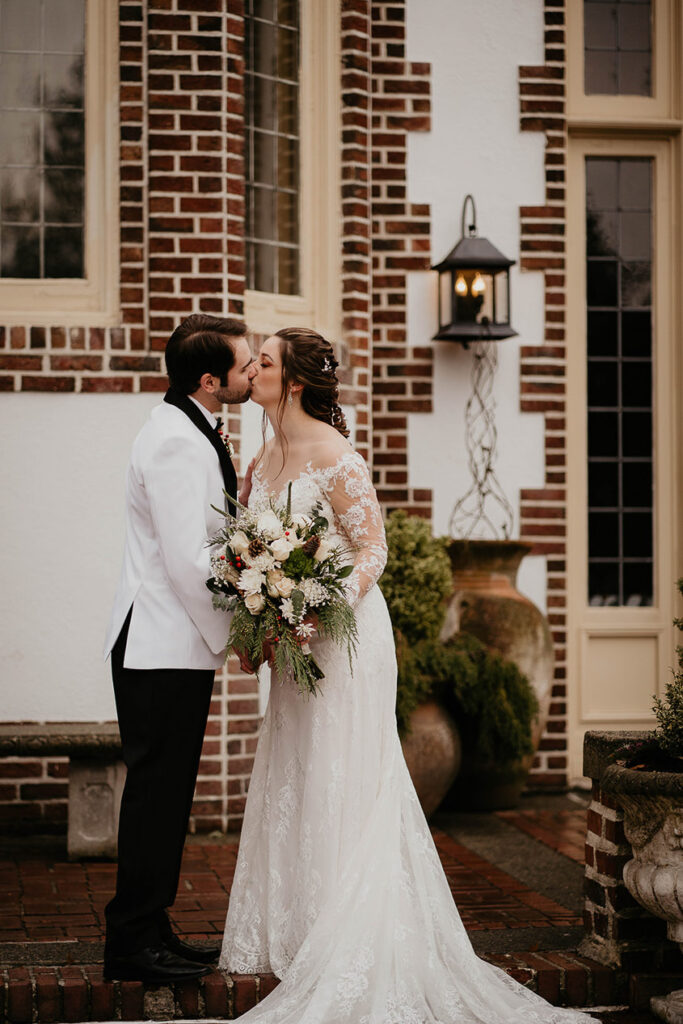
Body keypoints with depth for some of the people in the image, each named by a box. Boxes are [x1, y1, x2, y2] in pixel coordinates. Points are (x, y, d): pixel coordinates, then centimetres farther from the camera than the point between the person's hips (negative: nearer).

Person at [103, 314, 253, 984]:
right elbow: (188, 559, -22)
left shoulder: (188, 433, 16)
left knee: (164, 794, 13)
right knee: (156, 791, -4)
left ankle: (145, 933, 21)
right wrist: (238, 631, -13)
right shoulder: (177, 442, -18)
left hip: (175, 646, 10)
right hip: (164, 648, -10)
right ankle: (135, 944, 3)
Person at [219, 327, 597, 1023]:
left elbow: (373, 550, -15)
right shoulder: (264, 460, 10)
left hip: (344, 635, -8)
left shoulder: (333, 455, -15)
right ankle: (290, 935, 20)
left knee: (339, 790, -3)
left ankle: (348, 955, 4)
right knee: (289, 789, 11)